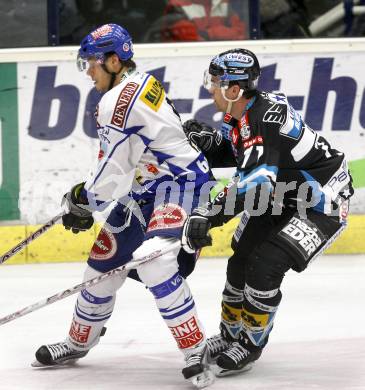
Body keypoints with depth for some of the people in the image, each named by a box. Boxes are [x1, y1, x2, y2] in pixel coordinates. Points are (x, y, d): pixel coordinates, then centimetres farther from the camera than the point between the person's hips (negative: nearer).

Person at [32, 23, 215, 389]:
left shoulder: (122, 100, -21)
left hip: (180, 184, -11)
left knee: (153, 262, -30)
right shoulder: (140, 84, 10)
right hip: (145, 190, 11)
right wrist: (83, 196, 18)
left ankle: (196, 353, -26)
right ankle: (78, 341, 36)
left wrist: (81, 199, -3)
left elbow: (114, 169, -20)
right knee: (104, 262, 16)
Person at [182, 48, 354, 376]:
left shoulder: (267, 118, -34)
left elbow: (255, 180, -44)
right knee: (241, 261, 9)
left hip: (322, 201, -10)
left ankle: (251, 343, 4)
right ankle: (230, 336, 28)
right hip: (280, 197, 10)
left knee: (265, 267, -17)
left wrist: (209, 215, -49)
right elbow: (223, 153, 13)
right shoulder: (239, 117, -5)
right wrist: (201, 138, -10)